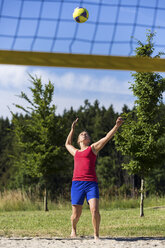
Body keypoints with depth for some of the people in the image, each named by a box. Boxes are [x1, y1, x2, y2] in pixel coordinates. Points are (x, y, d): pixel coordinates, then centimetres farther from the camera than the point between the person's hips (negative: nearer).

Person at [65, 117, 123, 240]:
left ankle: (96, 234, -4)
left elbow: (107, 137, 7)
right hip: (77, 183, 3)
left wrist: (117, 126, -4)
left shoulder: (93, 148, 15)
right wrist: (72, 129, 44)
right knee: (76, 214, 5)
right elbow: (67, 144, 46)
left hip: (91, 184, -3)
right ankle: (73, 229, 35)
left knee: (95, 210, -20)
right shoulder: (76, 152, 25)